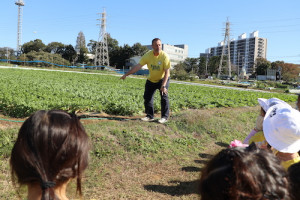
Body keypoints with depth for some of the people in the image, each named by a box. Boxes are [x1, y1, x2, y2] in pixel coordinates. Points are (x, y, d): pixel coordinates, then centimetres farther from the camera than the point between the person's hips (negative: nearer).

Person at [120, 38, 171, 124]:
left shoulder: (164, 56, -25)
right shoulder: (148, 55, -16)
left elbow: (167, 72, -26)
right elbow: (138, 66, -16)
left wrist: (163, 85, -34)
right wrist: (126, 74, -19)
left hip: (163, 79, -4)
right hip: (151, 80, 4)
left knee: (164, 97, -14)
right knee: (147, 97, 3)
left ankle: (165, 117, -2)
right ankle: (150, 116, 14)